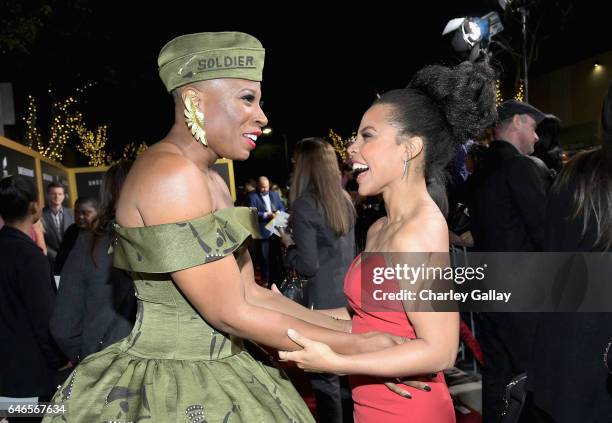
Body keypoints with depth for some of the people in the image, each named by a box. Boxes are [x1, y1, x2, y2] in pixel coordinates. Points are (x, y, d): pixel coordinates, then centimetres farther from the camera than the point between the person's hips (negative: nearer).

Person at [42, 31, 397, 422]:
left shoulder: (212, 181, 8)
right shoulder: (169, 173, -22)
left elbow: (252, 293, 6)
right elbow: (231, 314, -22)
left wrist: (351, 331, 1)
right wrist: (358, 346, -15)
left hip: (216, 380, 8)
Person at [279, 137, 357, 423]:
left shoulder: (305, 204, -16)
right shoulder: (344, 199, 6)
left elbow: (307, 266, -18)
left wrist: (288, 244, -1)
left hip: (325, 301, -8)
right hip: (350, 294, 8)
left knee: (325, 375, 5)